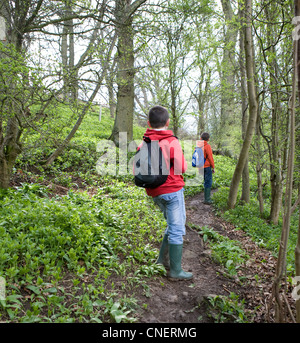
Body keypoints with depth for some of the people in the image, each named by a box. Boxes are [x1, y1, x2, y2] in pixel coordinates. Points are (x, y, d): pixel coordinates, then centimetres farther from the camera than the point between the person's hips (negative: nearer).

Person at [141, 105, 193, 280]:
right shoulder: (172, 142, -12)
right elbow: (182, 168, -13)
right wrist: (181, 159, 7)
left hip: (155, 192, 7)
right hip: (172, 189, -7)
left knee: (173, 225, 22)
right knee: (177, 229, 1)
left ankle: (163, 259, 25)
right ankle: (175, 270, 8)